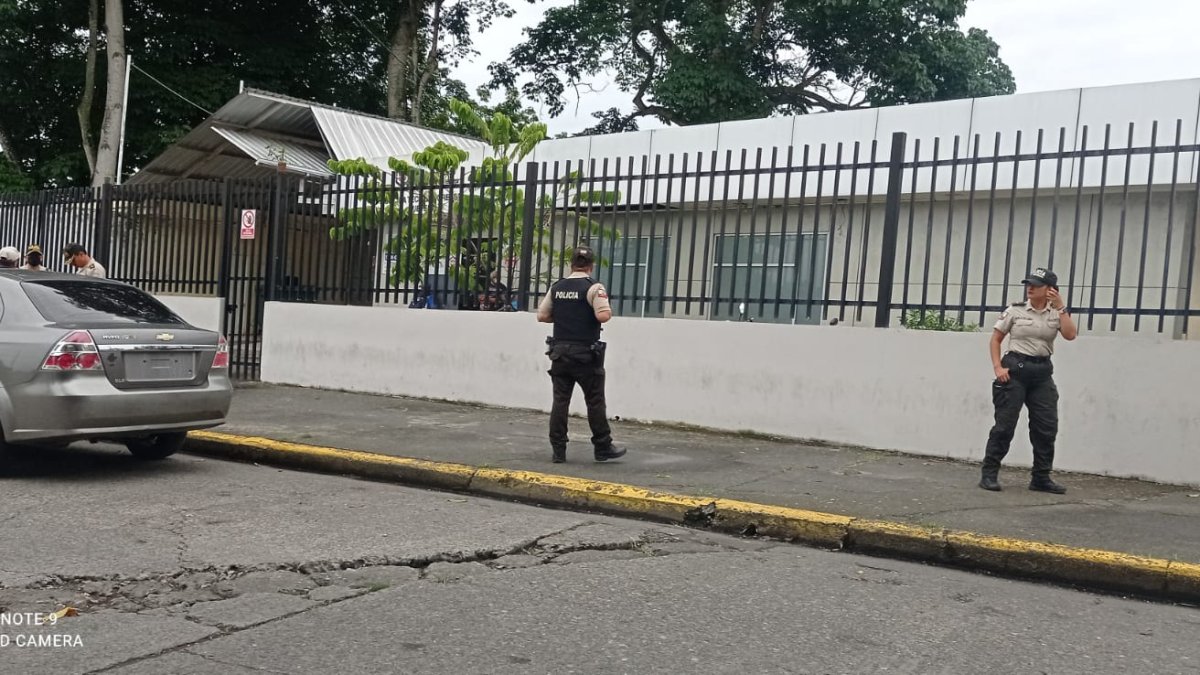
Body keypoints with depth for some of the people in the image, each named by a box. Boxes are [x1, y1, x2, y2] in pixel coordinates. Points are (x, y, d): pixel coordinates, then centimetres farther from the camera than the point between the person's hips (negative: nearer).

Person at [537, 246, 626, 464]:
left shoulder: (556, 287, 7)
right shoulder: (593, 287, -10)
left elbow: (542, 316, 9)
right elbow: (603, 315, -21)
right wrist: (609, 311, 1)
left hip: (560, 352, 5)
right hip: (585, 354, -5)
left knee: (560, 402, 7)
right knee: (595, 402, 6)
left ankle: (557, 451, 8)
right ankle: (603, 448, 14)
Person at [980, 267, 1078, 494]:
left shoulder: (1056, 313, 5)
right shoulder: (1015, 311, -1)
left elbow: (1070, 335, -12)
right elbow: (995, 339, 3)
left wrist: (1060, 307, -14)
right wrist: (998, 367, -8)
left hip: (1042, 372, 3)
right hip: (1015, 369, -3)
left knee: (1047, 427, 3)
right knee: (1004, 424, -4)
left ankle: (1041, 477, 15)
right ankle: (989, 474, 3)